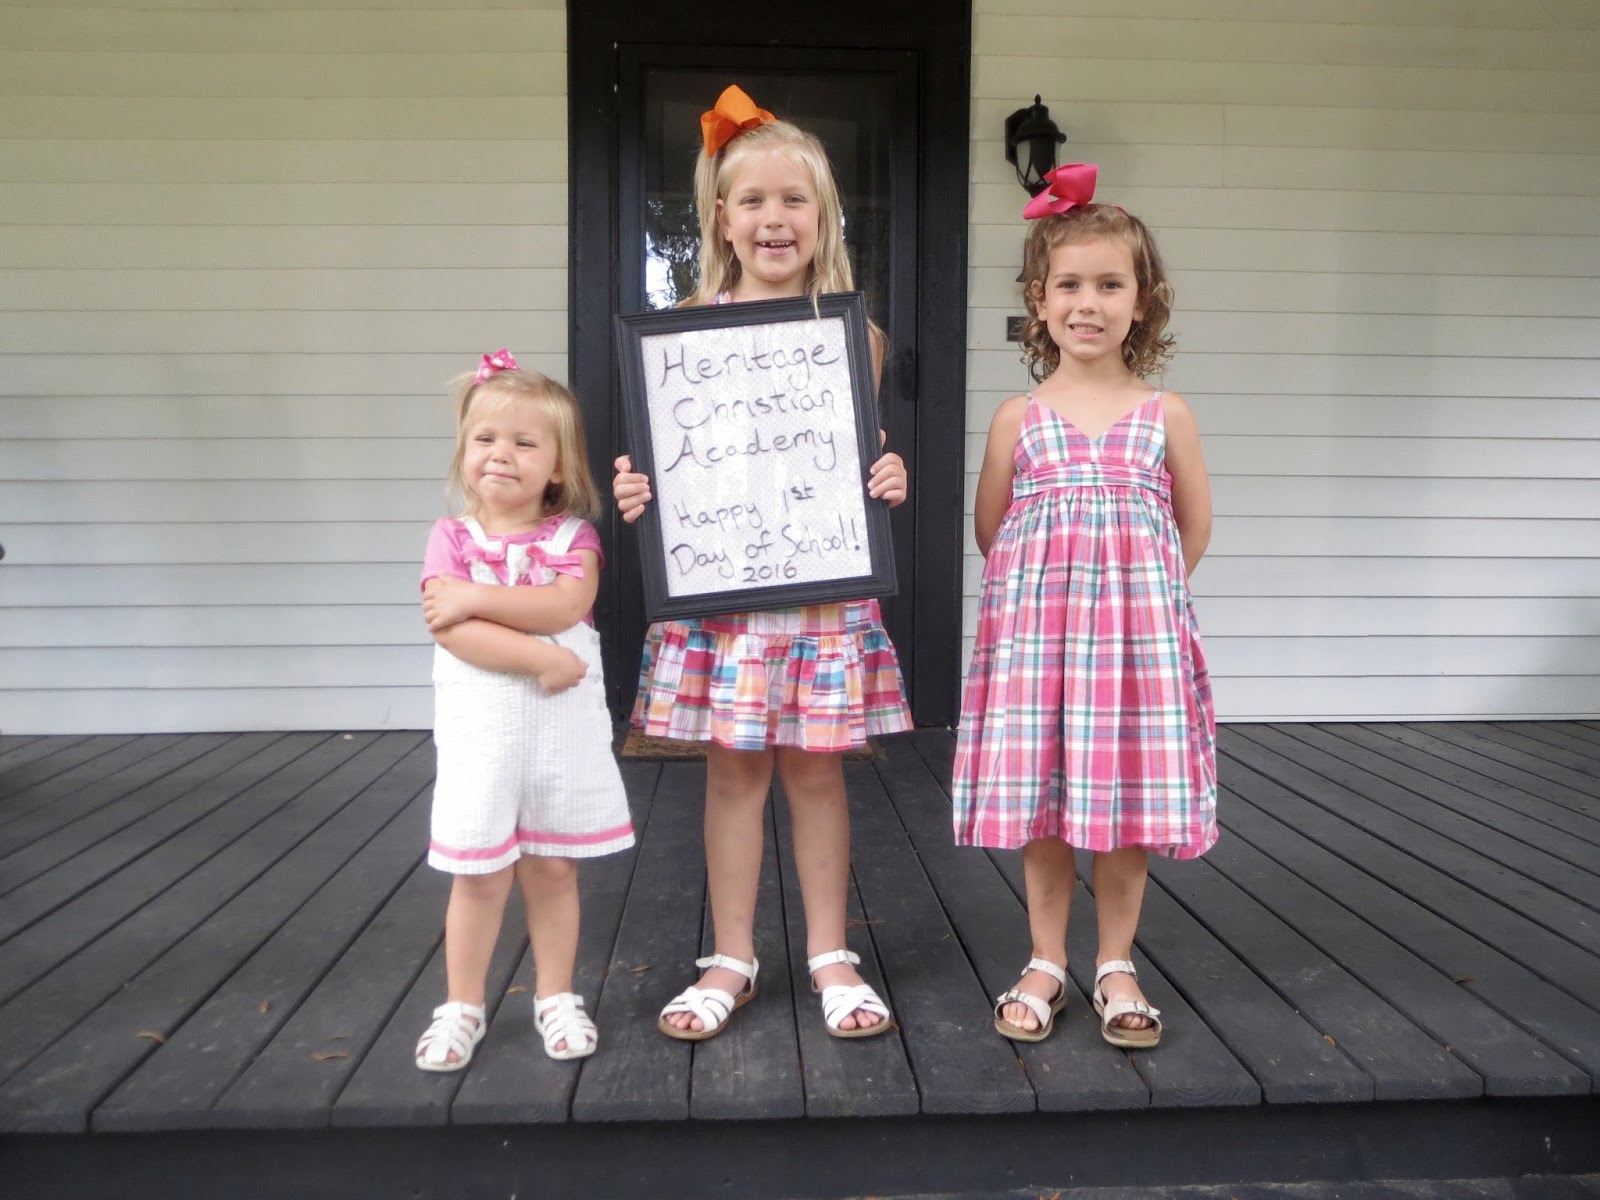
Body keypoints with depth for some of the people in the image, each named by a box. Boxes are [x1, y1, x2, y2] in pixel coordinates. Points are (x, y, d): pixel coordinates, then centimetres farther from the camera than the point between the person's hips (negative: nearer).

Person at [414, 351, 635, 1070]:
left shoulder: (573, 536, 2)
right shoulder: (452, 539, -1)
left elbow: (563, 607, -18)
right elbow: (452, 630, -15)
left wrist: (474, 597, -19)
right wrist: (540, 658, -22)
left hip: (564, 727, 1)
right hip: (481, 729, -1)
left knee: (552, 868, 12)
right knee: (481, 874, 7)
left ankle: (555, 998, 28)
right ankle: (461, 1008, 25)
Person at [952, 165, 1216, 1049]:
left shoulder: (1165, 415, 4)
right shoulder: (1018, 417, 3)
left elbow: (1194, 527, 12)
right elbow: (989, 529, 11)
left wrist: (1138, 587, 10)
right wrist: (1050, 582, 8)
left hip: (1141, 624, 0)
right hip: (1035, 624, 0)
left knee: (1130, 800, 4)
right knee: (1038, 804, 4)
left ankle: (1117, 966, 22)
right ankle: (1046, 964, 22)